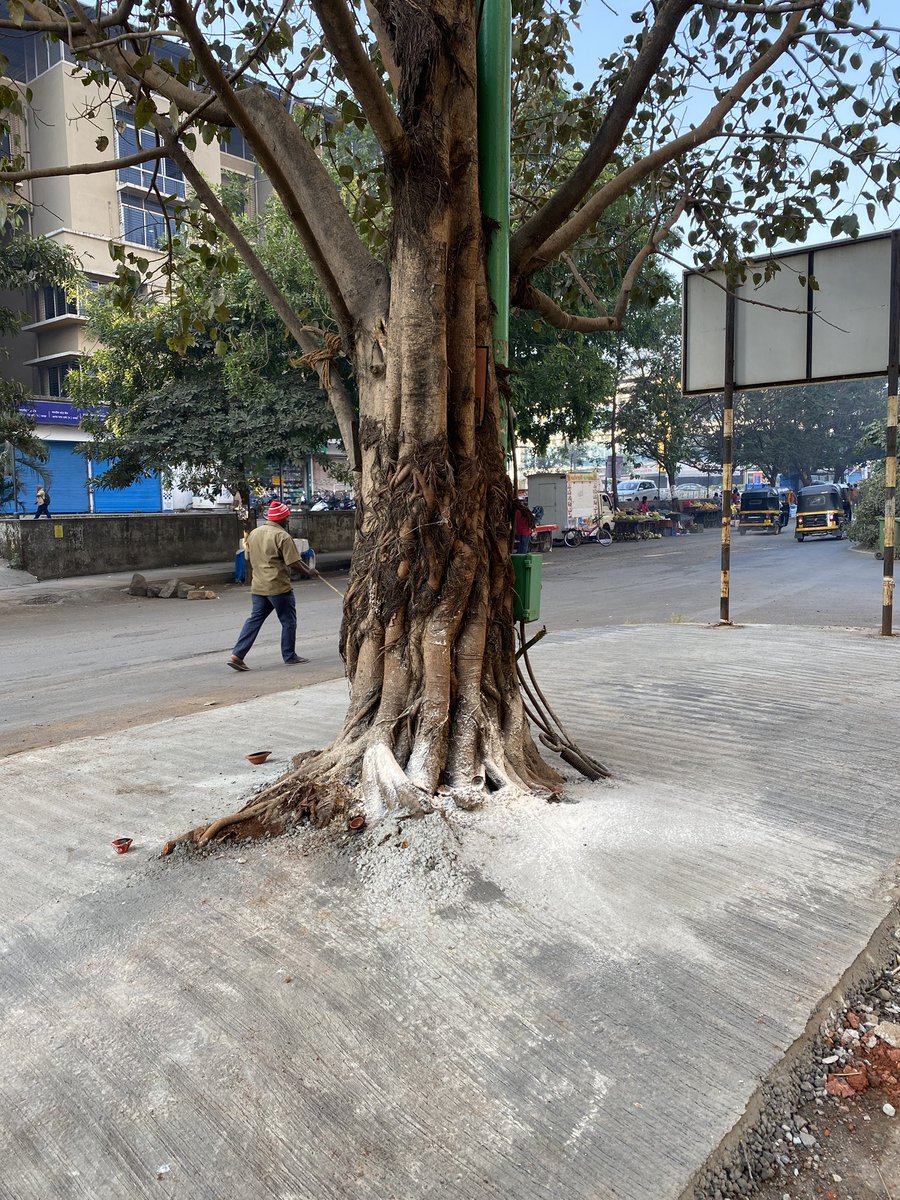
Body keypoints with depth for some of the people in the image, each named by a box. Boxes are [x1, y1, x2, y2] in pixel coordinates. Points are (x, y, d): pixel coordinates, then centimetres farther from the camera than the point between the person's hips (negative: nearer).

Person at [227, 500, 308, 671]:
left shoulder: (253, 533, 11)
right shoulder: (283, 536, -12)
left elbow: (249, 560, 18)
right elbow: (293, 564, -15)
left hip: (258, 586, 7)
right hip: (279, 586, -7)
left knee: (254, 619, 9)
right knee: (288, 621, 7)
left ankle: (237, 655, 0)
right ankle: (290, 656, 16)